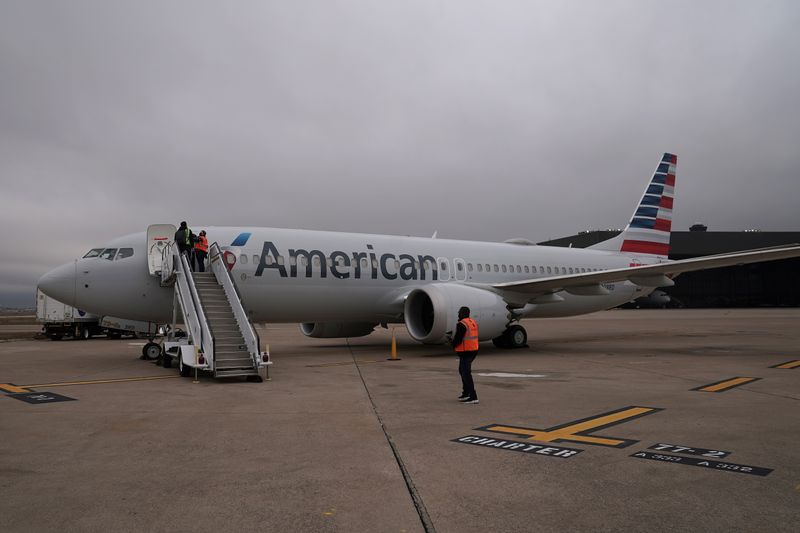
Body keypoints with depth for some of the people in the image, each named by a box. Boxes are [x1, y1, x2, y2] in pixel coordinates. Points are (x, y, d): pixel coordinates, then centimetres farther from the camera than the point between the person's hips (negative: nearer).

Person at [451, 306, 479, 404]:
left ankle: (473, 397, -10)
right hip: (473, 350, 10)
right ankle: (466, 393, 29)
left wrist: (453, 344, 2)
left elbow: (457, 339, -20)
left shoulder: (461, 324, -17)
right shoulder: (473, 322, 12)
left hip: (465, 352, -10)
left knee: (466, 374, -7)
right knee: (462, 370, 22)